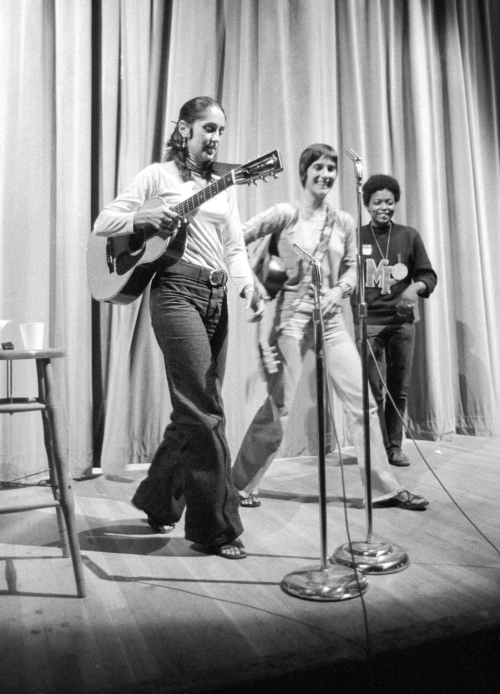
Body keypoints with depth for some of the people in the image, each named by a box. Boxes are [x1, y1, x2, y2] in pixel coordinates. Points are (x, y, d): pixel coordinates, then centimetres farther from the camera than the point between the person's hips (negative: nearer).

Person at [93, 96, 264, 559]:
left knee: (194, 411, 9)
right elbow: (104, 223, 3)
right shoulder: (158, 175, 5)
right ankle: (216, 528, 1)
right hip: (177, 290, -6)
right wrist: (144, 218, -16)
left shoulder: (224, 188, 20)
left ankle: (158, 501, 29)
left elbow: (235, 248, 13)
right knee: (206, 414, -11)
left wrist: (249, 288, -5)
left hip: (216, 297, 6)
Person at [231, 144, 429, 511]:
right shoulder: (285, 214, -5)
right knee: (277, 408, -1)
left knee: (363, 402, 3)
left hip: (333, 320, 5)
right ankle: (241, 485, 17)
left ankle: (385, 487, 16)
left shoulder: (344, 222, 9)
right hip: (292, 317, -5)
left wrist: (339, 291, -5)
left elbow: (352, 268, 14)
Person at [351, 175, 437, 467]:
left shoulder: (409, 236, 6)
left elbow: (429, 275, 8)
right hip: (369, 322, -2)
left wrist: (416, 288, -14)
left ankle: (395, 446, 18)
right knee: (374, 389, -3)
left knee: (400, 389, 6)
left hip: (402, 322, 2)